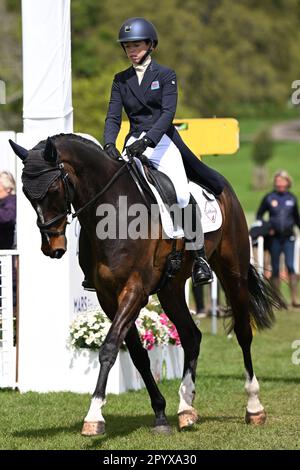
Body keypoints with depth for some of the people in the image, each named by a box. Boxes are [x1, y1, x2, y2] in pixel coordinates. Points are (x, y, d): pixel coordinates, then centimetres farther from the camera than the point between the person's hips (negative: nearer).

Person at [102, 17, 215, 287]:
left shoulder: (165, 75, 2)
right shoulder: (121, 80, 12)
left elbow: (168, 112, -11)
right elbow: (113, 116, 4)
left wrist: (147, 141, -26)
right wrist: (109, 144, -17)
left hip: (162, 141, -4)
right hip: (135, 143, 4)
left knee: (182, 194, -22)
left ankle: (199, 257, -12)